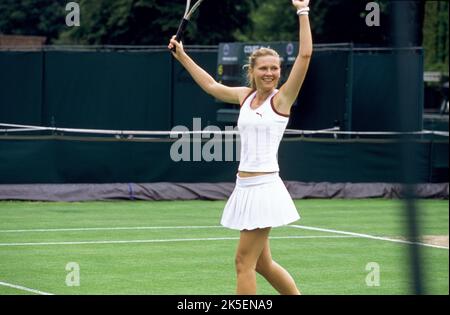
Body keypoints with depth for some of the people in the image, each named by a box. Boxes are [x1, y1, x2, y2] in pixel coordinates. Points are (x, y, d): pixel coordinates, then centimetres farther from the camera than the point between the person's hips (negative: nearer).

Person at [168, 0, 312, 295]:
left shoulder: (281, 99, -5)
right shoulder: (246, 96, 12)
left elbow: (305, 54, -13)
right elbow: (212, 86, 29)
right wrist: (182, 56, 32)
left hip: (264, 187, -7)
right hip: (245, 187, 7)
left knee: (244, 262, -7)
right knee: (262, 263, 13)